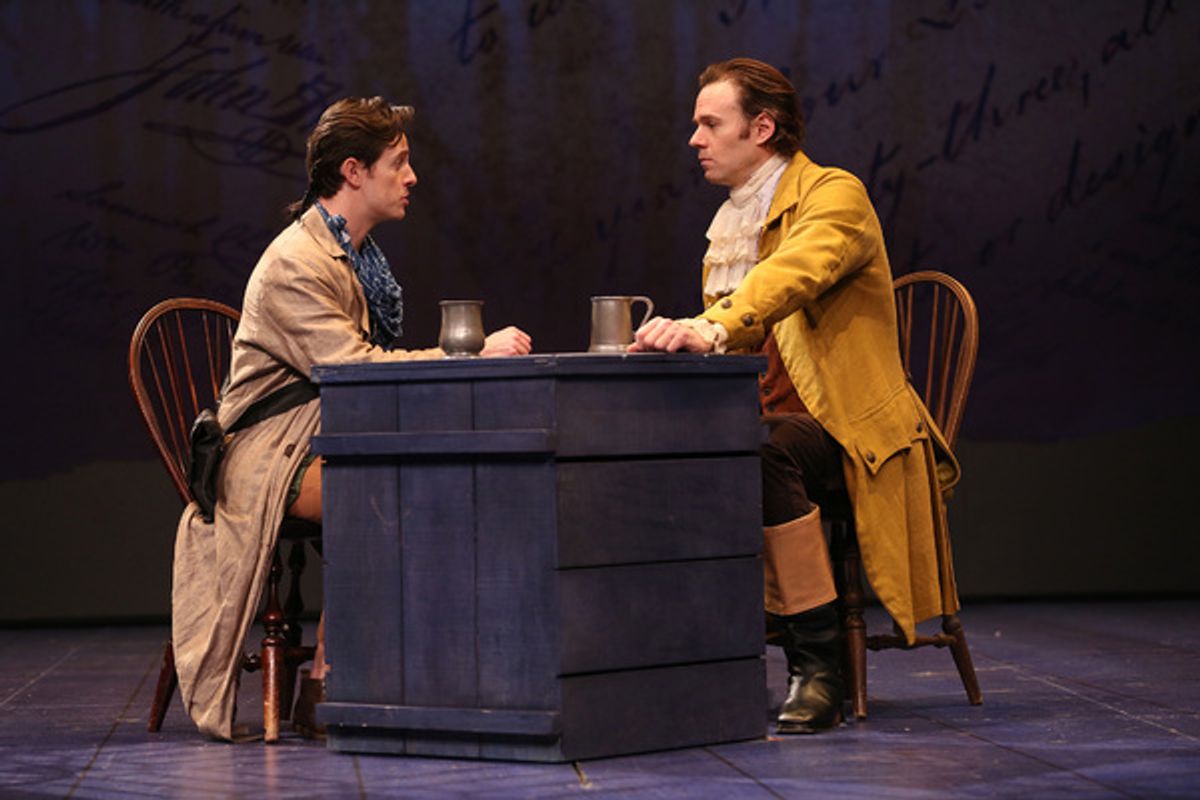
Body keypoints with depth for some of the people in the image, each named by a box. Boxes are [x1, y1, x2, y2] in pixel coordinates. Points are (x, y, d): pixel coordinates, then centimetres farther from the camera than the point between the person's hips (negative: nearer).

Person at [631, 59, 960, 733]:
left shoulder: (835, 195, -5)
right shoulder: (731, 224, 22)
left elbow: (796, 271, -28)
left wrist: (712, 329, -45)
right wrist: (679, 343, 1)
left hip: (848, 433, -7)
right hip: (760, 426, 7)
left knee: (767, 453, -38)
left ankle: (820, 670, -31)